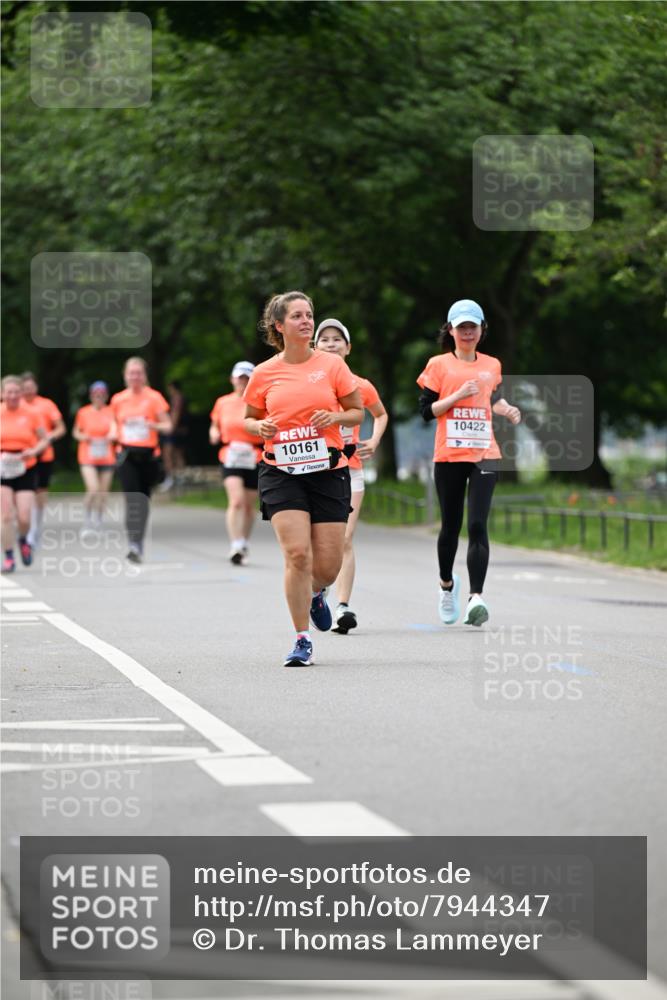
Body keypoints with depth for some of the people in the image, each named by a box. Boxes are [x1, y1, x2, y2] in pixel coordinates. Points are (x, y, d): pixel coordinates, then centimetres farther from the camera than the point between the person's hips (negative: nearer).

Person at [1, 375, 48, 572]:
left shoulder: (32, 413, -1)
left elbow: (44, 440, 5)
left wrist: (33, 451, -15)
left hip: (25, 470, 0)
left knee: (24, 517, -7)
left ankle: (23, 541, 27)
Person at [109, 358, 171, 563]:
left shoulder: (154, 398, 0)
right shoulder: (118, 400, 7)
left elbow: (167, 426, -1)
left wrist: (154, 425, -20)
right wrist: (114, 433, 2)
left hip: (149, 454, 0)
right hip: (127, 454, 0)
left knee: (144, 499, 8)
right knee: (132, 499, -14)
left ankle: (139, 544, 24)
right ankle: (134, 545, -22)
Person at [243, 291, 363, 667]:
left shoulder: (332, 365, 2)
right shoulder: (264, 374, 3)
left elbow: (357, 412, 9)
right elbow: (250, 419, 15)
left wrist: (335, 417, -11)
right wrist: (260, 427, -8)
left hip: (329, 471, 1)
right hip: (281, 473, -1)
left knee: (328, 564, 0)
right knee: (297, 554, -16)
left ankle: (316, 594, 38)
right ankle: (302, 640, -5)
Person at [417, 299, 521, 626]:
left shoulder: (492, 365, 12)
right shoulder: (438, 365, 3)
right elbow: (426, 410, -2)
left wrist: (508, 410, 10)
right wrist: (458, 396, -13)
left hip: (484, 455, 1)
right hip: (449, 456, -1)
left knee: (478, 525, -13)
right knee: (451, 525, 9)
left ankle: (476, 597, -21)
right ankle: (447, 584, 35)